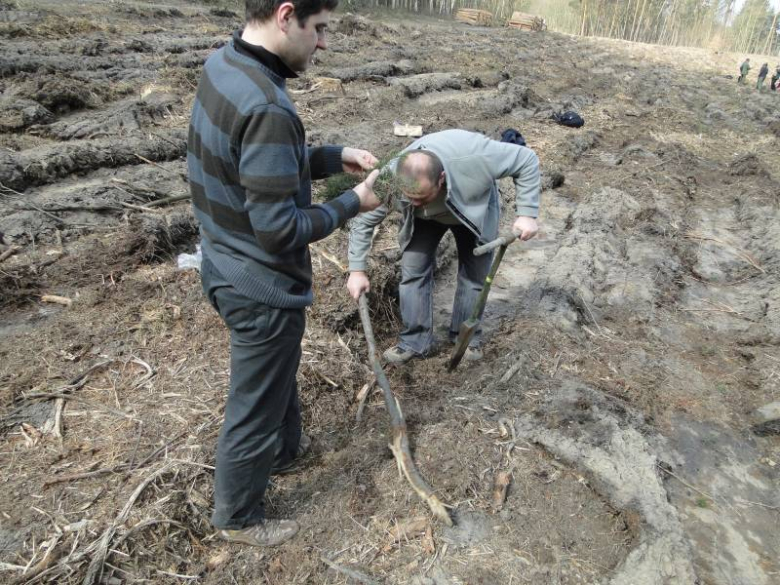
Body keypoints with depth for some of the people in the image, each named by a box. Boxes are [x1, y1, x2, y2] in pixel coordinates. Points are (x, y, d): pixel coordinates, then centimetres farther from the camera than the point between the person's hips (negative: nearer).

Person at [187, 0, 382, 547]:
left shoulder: (222, 62, 1)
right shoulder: (267, 108, -30)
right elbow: (280, 230, -26)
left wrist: (334, 157, 4)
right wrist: (353, 202, -13)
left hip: (226, 266, 9)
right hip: (262, 288, -9)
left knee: (278, 373, 30)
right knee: (254, 407, 13)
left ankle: (284, 447, 57)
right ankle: (238, 517, 39)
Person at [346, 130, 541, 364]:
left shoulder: (476, 158, -44)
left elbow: (527, 160, -28)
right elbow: (364, 221, -22)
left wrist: (526, 214, -33)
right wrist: (357, 270, -21)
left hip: (474, 213, -1)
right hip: (424, 220, 1)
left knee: (474, 275, 1)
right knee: (413, 271, -8)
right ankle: (415, 342, 6)